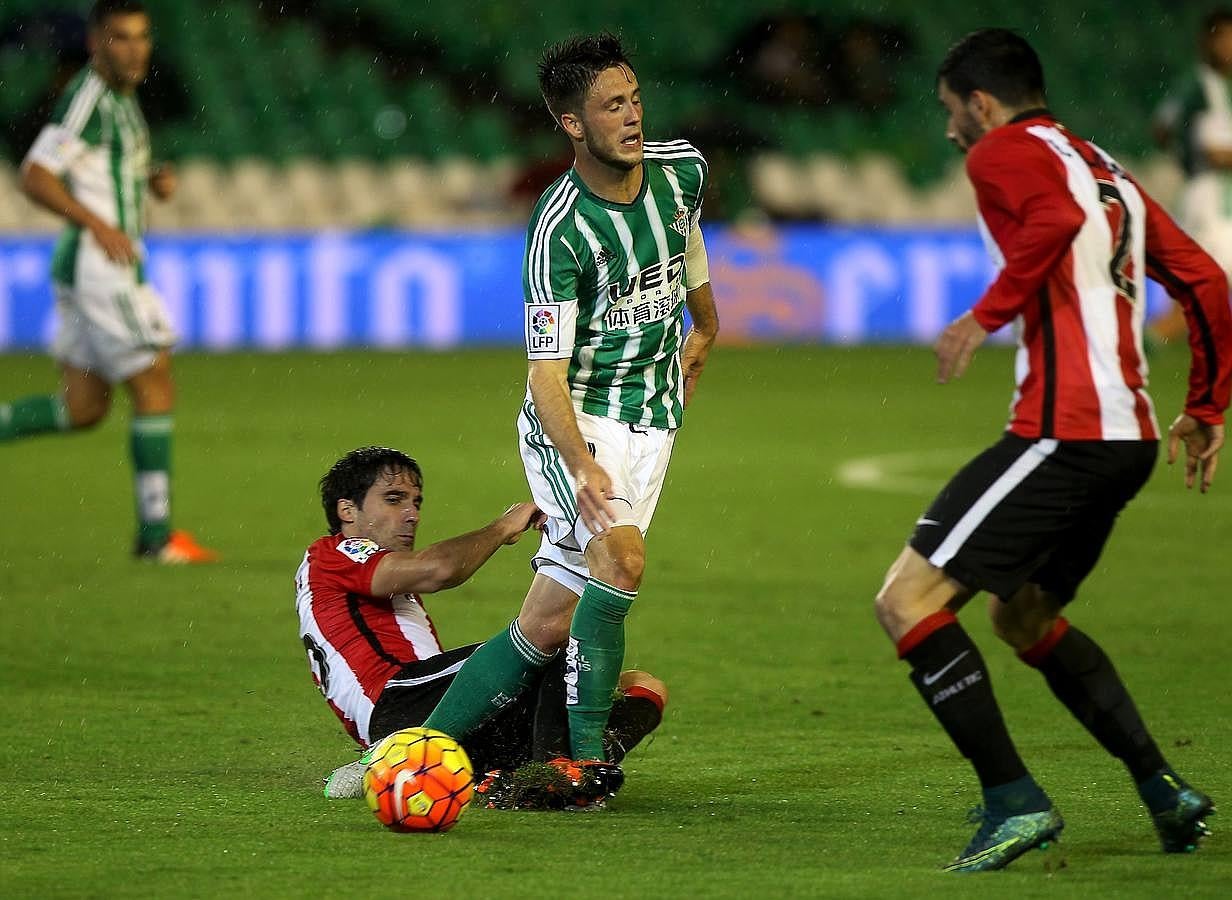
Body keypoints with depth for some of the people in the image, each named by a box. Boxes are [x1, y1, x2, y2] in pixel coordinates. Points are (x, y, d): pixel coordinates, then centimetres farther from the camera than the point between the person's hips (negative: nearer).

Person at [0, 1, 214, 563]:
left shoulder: (119, 97, 15)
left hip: (106, 268, 10)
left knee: (83, 409, 11)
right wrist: (98, 225, -28)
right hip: (99, 267, -10)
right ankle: (156, 535, 0)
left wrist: (156, 181, 8)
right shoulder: (86, 100, -15)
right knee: (156, 391, -5)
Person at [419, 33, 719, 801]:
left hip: (653, 419, 5)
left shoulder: (683, 170, -3)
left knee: (549, 624, -4)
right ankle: (588, 756, -17)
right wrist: (580, 463, -39)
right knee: (622, 556, -28)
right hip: (577, 420, -5)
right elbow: (548, 372, -24)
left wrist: (704, 327, 38)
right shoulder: (559, 229, -21)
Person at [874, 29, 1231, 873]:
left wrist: (990, 312, -19)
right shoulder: (1108, 171, 23)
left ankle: (1015, 801, -14)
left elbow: (1058, 217, -24)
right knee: (1023, 614, 27)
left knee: (909, 602, -7)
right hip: (1131, 437, 9)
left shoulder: (1004, 153, -2)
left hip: (1062, 431, -9)